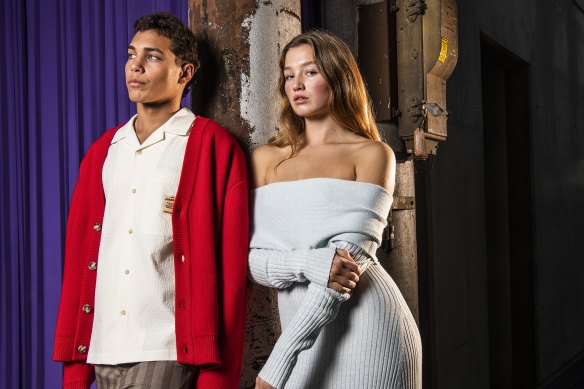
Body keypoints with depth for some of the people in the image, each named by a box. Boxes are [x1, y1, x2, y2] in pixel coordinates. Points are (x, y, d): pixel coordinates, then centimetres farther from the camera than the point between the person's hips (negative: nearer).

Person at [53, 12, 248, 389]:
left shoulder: (214, 146, -4)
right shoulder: (102, 151, 12)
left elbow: (230, 264, -7)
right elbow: (78, 258, 11)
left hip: (167, 353, -5)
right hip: (101, 350, 5)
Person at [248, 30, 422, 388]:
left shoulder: (371, 154, -4)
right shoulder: (265, 158, 9)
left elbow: (351, 257, -14)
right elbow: (252, 259, 2)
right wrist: (313, 264, -20)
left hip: (363, 329, -3)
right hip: (302, 336, 4)